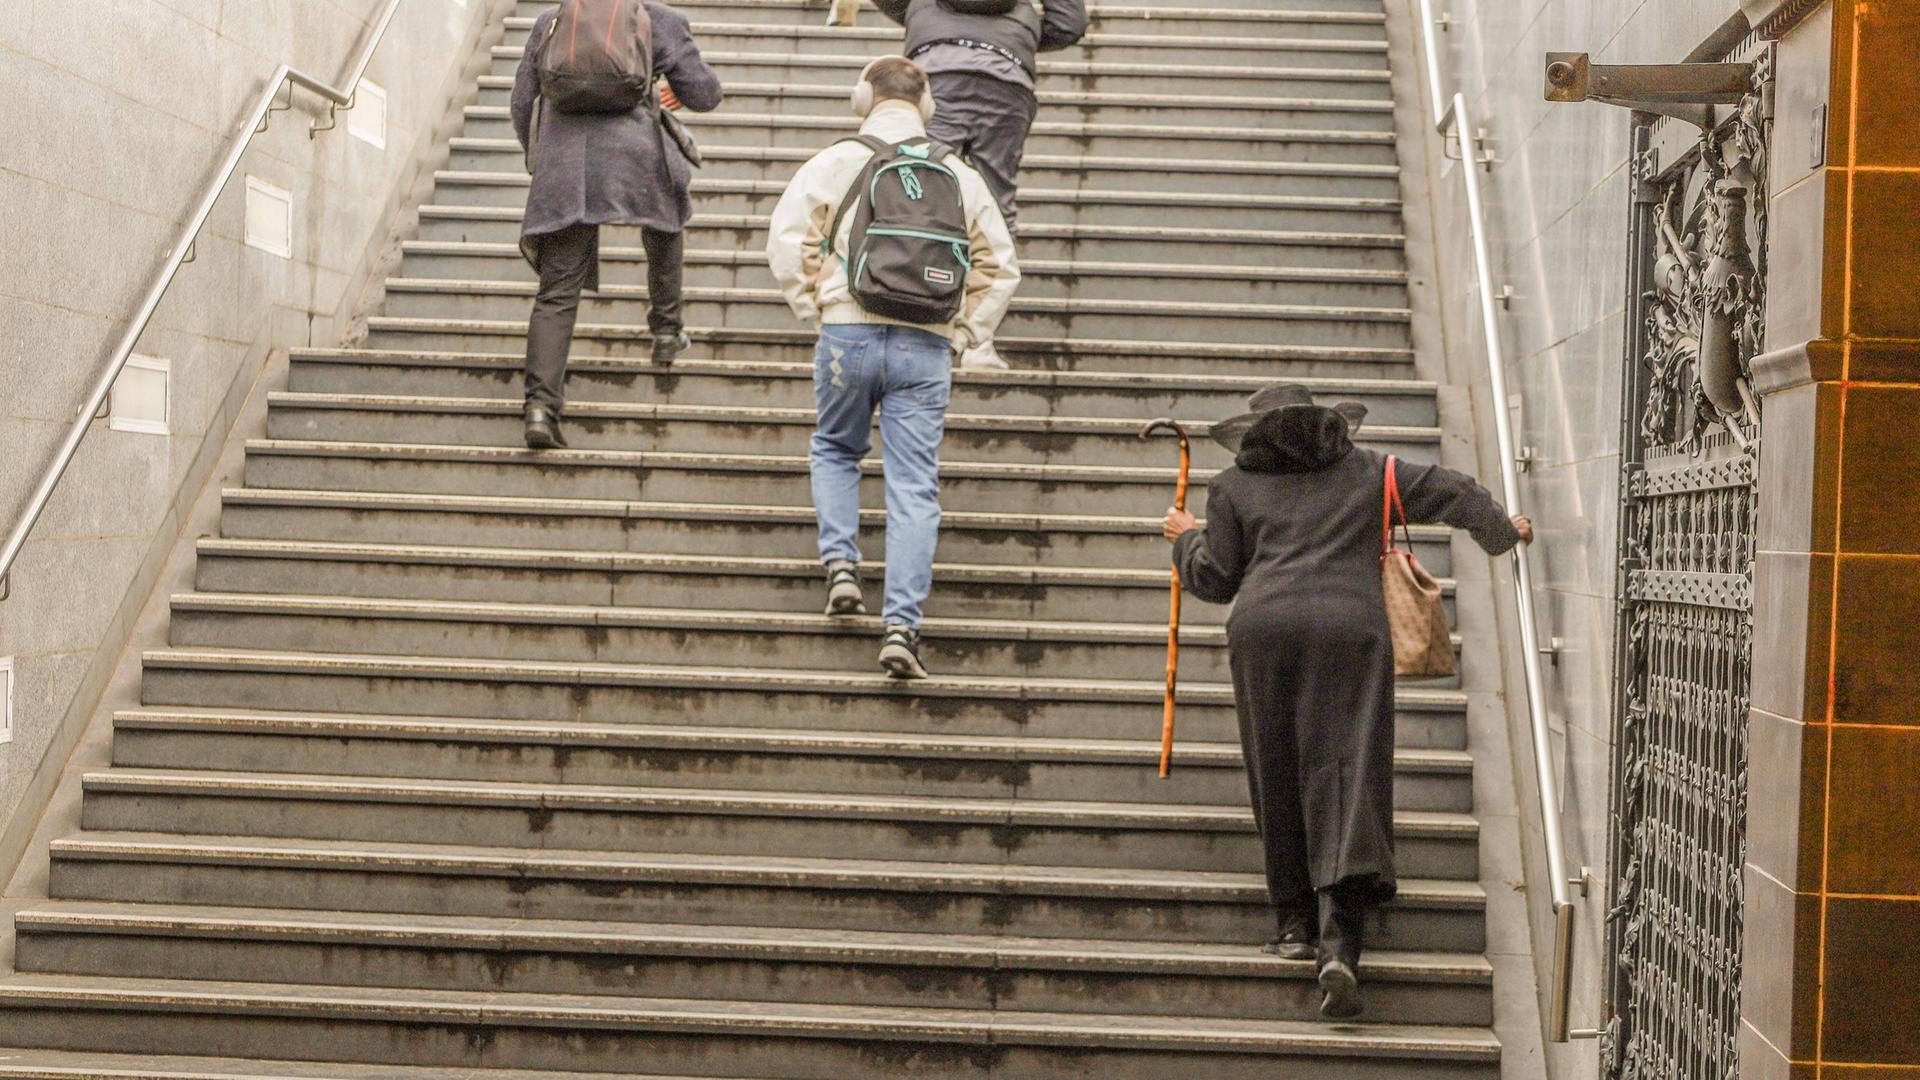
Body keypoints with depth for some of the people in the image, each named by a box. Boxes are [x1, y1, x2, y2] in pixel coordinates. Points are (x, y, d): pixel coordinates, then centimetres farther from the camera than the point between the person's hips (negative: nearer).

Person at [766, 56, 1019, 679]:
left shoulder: (834, 164, 2)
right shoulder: (961, 178, 10)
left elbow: (786, 243, -1)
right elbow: (999, 268, 13)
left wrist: (814, 312, 9)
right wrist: (963, 335, 17)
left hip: (849, 334, -1)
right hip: (926, 347, 1)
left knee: (835, 450, 25)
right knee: (914, 487, 1)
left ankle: (841, 565, 9)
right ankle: (901, 625, -6)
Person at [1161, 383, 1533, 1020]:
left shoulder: (1234, 486, 18)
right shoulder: (1367, 471, 22)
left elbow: (1216, 579, 13)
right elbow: (1451, 495, 25)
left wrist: (1187, 538, 33)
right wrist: (1503, 532, 43)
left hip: (1265, 628, 0)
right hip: (1351, 627, 0)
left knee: (1278, 778, 12)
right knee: (1345, 776, -6)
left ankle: (1295, 922, 15)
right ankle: (1339, 943, -20)